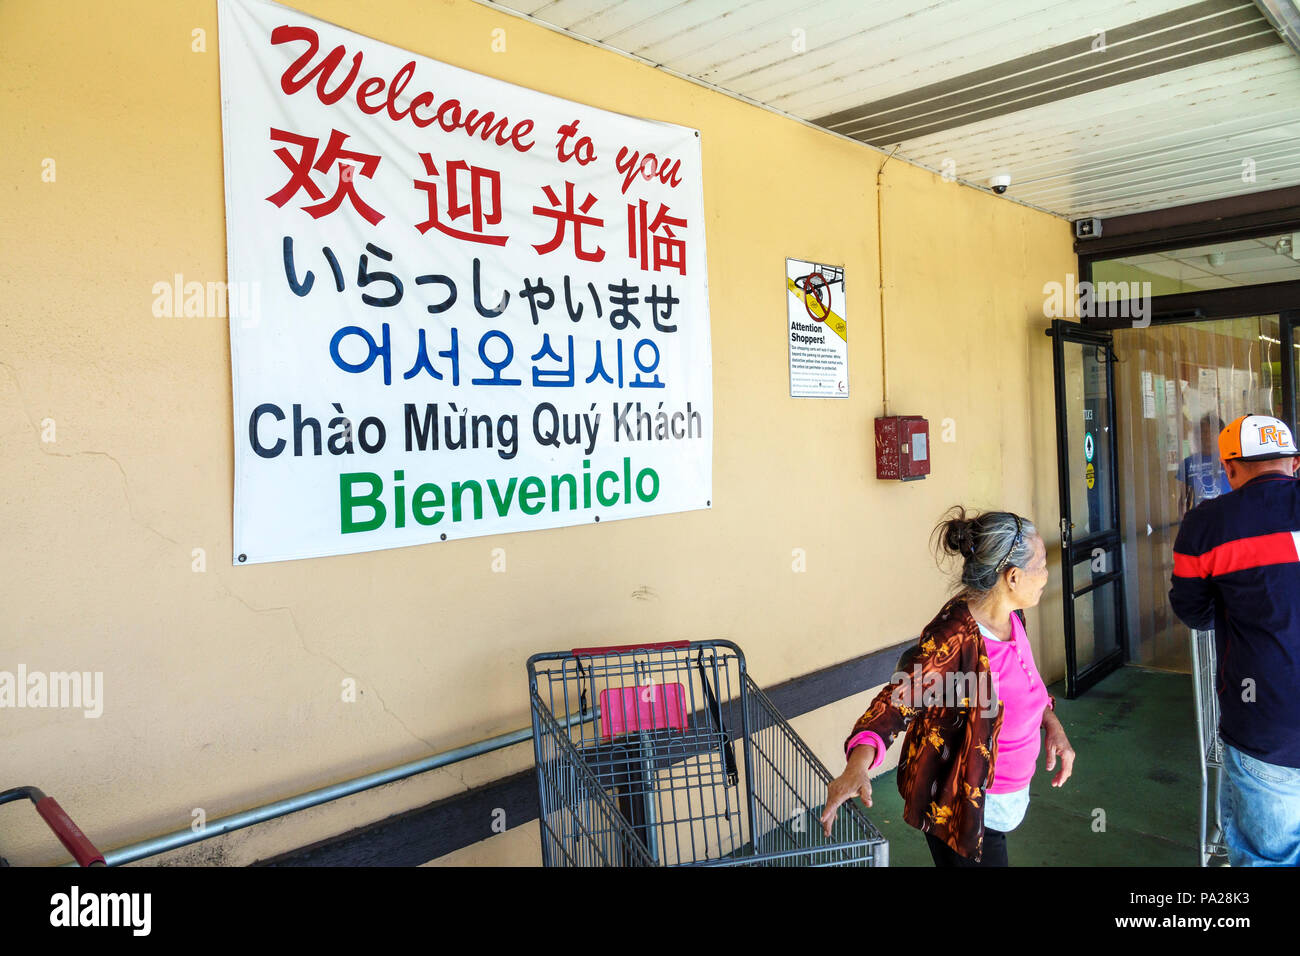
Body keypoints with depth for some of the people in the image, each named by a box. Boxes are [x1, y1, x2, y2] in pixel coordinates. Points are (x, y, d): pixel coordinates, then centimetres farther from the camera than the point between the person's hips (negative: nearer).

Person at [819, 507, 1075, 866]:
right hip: (961, 808, -8)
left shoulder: (1008, 618, -3)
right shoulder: (955, 636, -30)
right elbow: (900, 698, -37)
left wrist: (1051, 723, 0)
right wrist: (859, 765, -52)